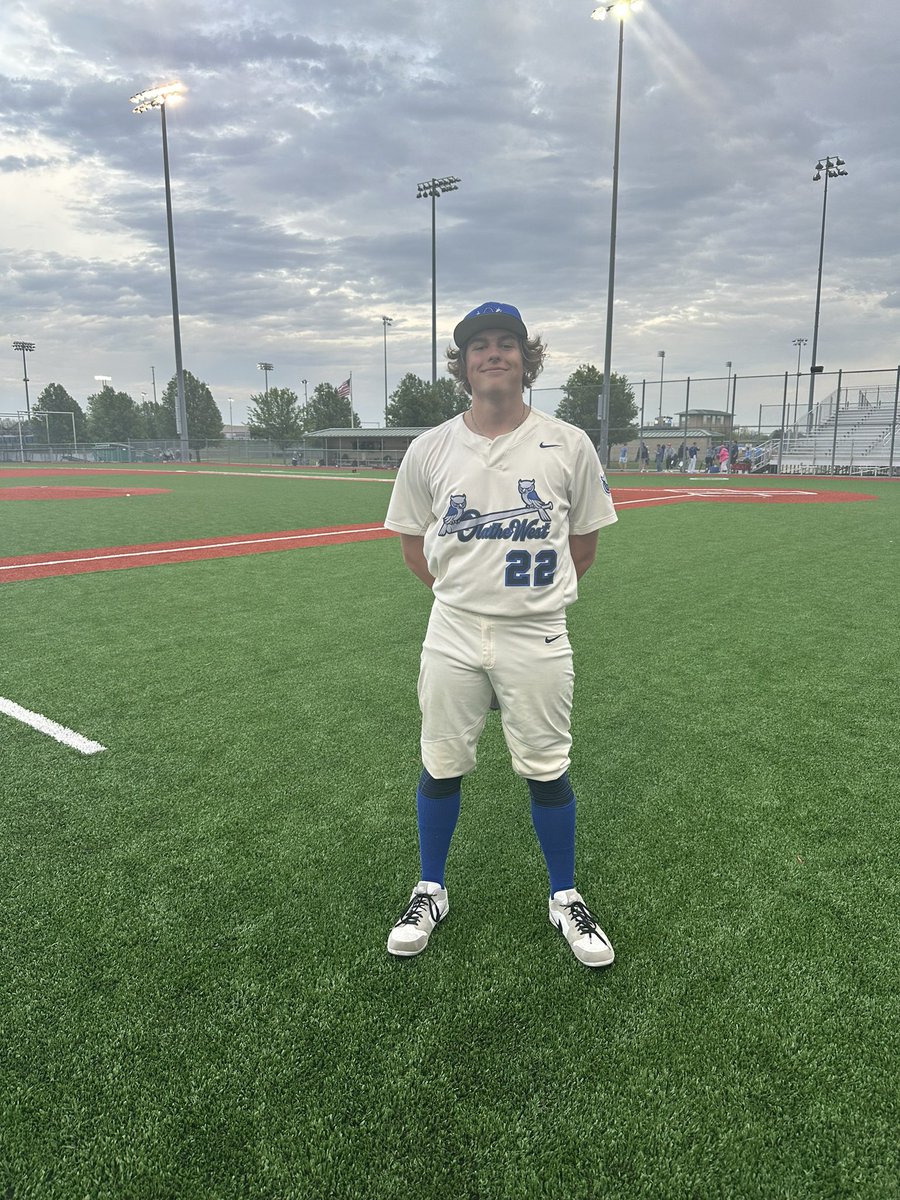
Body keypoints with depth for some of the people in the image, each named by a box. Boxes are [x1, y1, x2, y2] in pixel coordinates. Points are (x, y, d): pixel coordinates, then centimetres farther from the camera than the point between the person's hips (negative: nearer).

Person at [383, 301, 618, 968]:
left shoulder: (568, 444, -1)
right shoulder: (430, 449, 2)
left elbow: (584, 543, 7)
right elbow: (413, 538, 11)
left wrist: (538, 595, 3)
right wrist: (461, 590, 4)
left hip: (537, 638, -1)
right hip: (453, 634, 2)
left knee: (547, 770, 9)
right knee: (442, 766, 12)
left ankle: (566, 899, 31)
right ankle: (430, 892, 33)